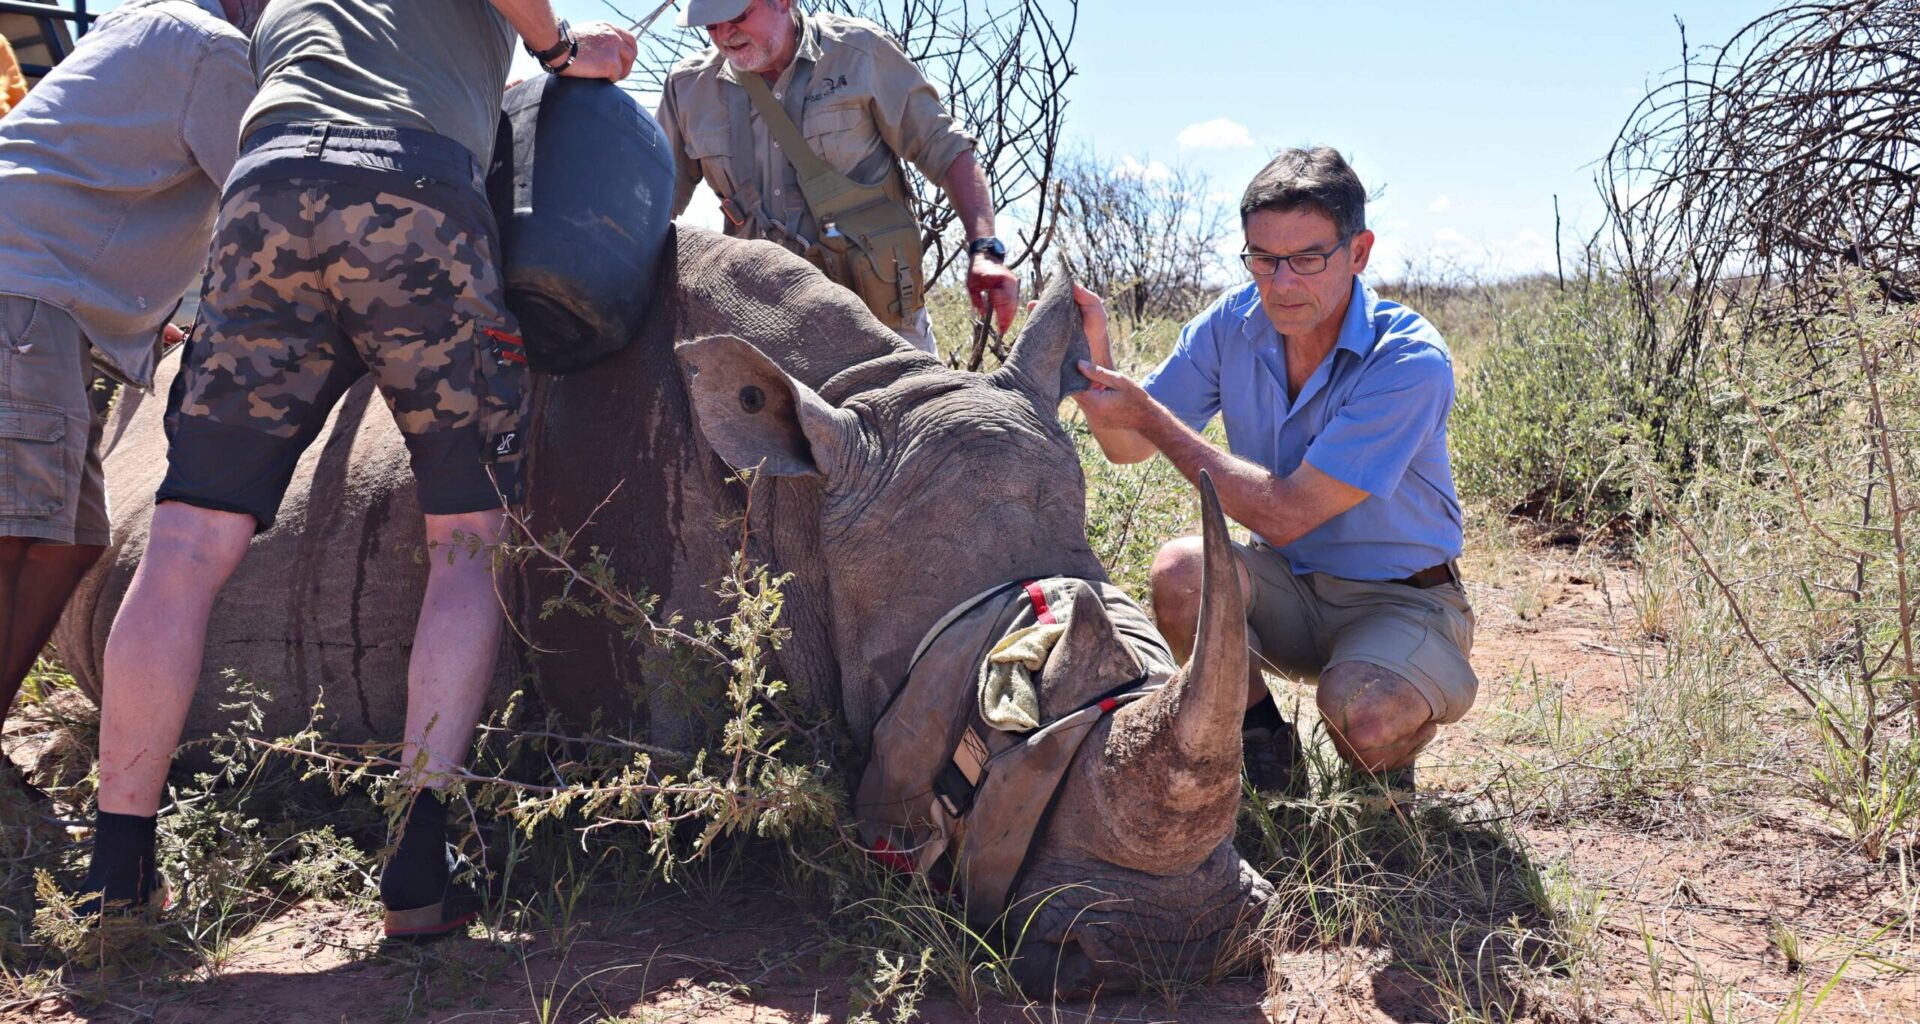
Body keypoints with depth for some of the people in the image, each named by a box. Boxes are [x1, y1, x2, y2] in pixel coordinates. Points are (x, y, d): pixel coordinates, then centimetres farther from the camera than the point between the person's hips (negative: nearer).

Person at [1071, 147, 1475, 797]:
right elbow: (1127, 446, 0)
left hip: (1400, 598, -4)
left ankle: (1385, 767, 6)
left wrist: (1149, 414, -27)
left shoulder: (1410, 363, -25)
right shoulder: (1233, 324, -8)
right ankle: (1265, 750, -1)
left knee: (1361, 714, -34)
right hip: (1289, 584, 5)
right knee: (1181, 569, -26)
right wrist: (1094, 358, -21)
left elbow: (1285, 514, -28)